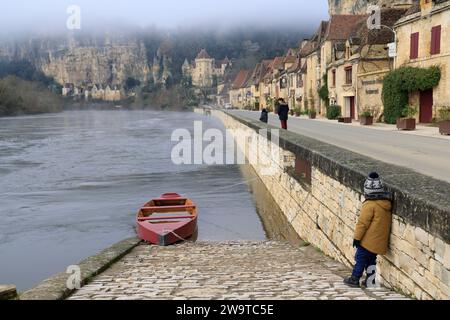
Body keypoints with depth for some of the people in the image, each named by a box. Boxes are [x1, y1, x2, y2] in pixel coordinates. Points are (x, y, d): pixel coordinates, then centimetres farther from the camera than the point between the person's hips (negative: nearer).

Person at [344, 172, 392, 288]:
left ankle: (354, 279, 11)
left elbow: (363, 223, -17)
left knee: (360, 258, 5)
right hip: (380, 240, 7)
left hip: (368, 240, -7)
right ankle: (370, 281, 20)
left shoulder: (370, 205, -19)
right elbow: (386, 222, 14)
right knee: (371, 259, 17)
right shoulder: (387, 203, 4)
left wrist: (357, 237, -9)